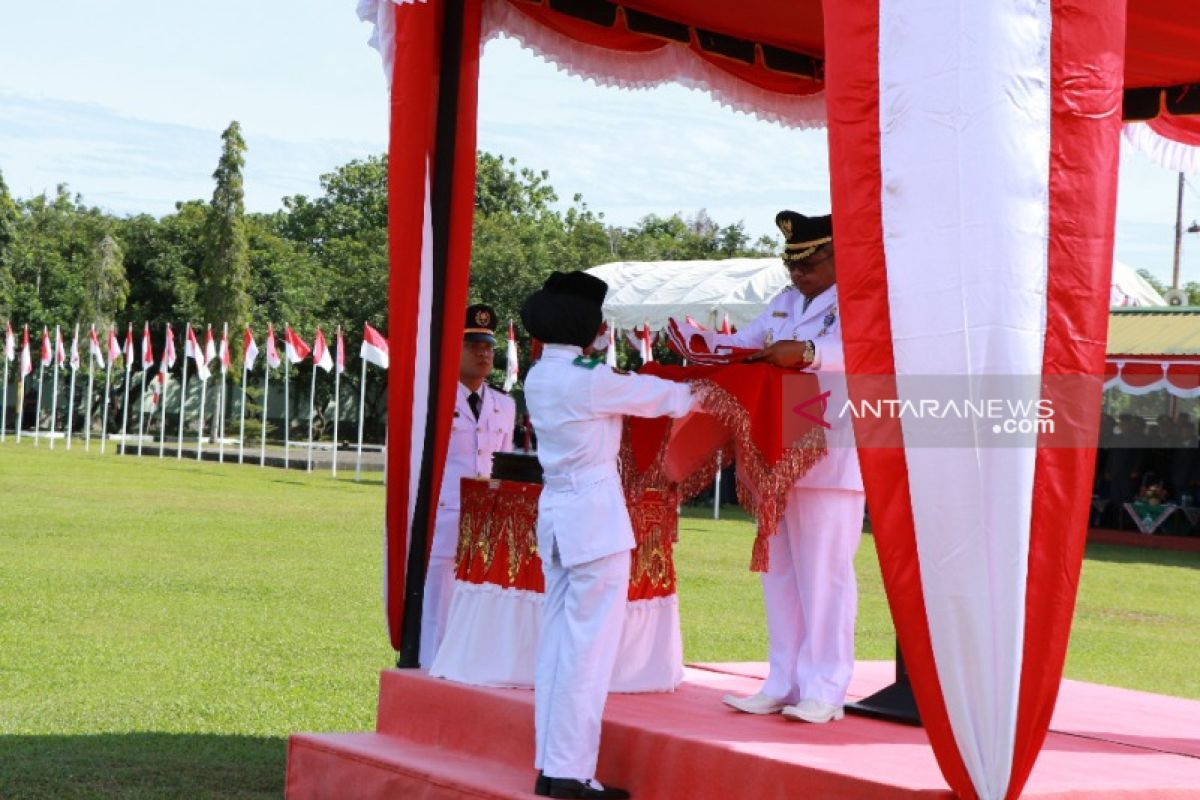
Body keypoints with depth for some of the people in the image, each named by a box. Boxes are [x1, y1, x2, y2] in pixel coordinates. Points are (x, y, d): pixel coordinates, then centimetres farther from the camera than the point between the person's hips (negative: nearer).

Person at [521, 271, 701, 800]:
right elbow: (658, 398, -2)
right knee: (588, 646, -5)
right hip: (595, 514, -8)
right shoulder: (588, 379, -15)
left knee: (558, 638, 10)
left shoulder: (539, 377, 8)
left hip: (557, 512, 8)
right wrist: (702, 392, 13)